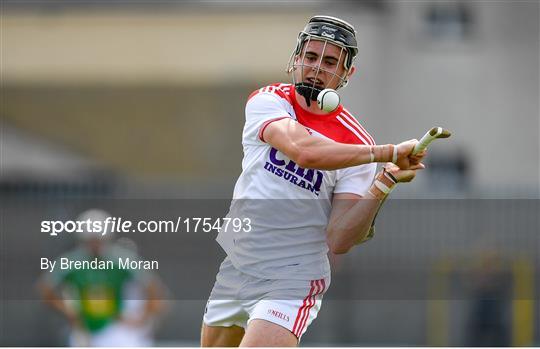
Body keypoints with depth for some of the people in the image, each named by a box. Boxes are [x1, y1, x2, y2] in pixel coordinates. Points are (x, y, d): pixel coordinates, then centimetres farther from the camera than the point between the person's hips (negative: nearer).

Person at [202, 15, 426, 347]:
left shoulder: (356, 142, -8)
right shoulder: (268, 100, -5)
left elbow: (339, 240, -15)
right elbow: (303, 149, -27)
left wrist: (384, 183, -27)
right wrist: (388, 152, -29)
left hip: (292, 280, -4)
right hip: (234, 267, 4)